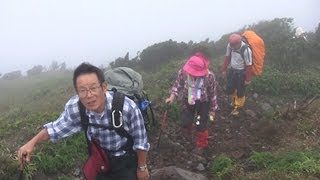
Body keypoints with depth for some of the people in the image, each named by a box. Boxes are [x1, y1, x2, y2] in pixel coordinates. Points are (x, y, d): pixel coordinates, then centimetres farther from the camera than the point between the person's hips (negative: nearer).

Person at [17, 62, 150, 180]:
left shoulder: (127, 108, -34)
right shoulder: (74, 107, -25)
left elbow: (140, 141, -18)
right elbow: (57, 127, -3)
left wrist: (142, 167, -6)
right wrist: (32, 143, -14)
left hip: (126, 161, -2)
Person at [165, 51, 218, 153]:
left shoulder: (209, 76, -29)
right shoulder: (183, 72, -25)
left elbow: (213, 94, -13)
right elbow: (177, 85, -6)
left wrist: (212, 109, -4)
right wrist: (172, 97, -17)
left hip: (203, 103, -2)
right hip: (187, 101, 2)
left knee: (201, 126, 9)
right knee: (185, 124, 8)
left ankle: (202, 144, 39)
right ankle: (188, 126, 50)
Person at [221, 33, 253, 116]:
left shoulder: (246, 50, -31)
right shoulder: (230, 45, -17)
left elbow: (249, 65, -19)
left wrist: (248, 79, -11)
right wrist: (224, 69, 9)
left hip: (241, 73, -5)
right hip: (232, 70, 5)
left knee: (240, 91, 13)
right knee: (229, 89, 17)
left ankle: (237, 106, 37)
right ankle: (234, 99, 49)